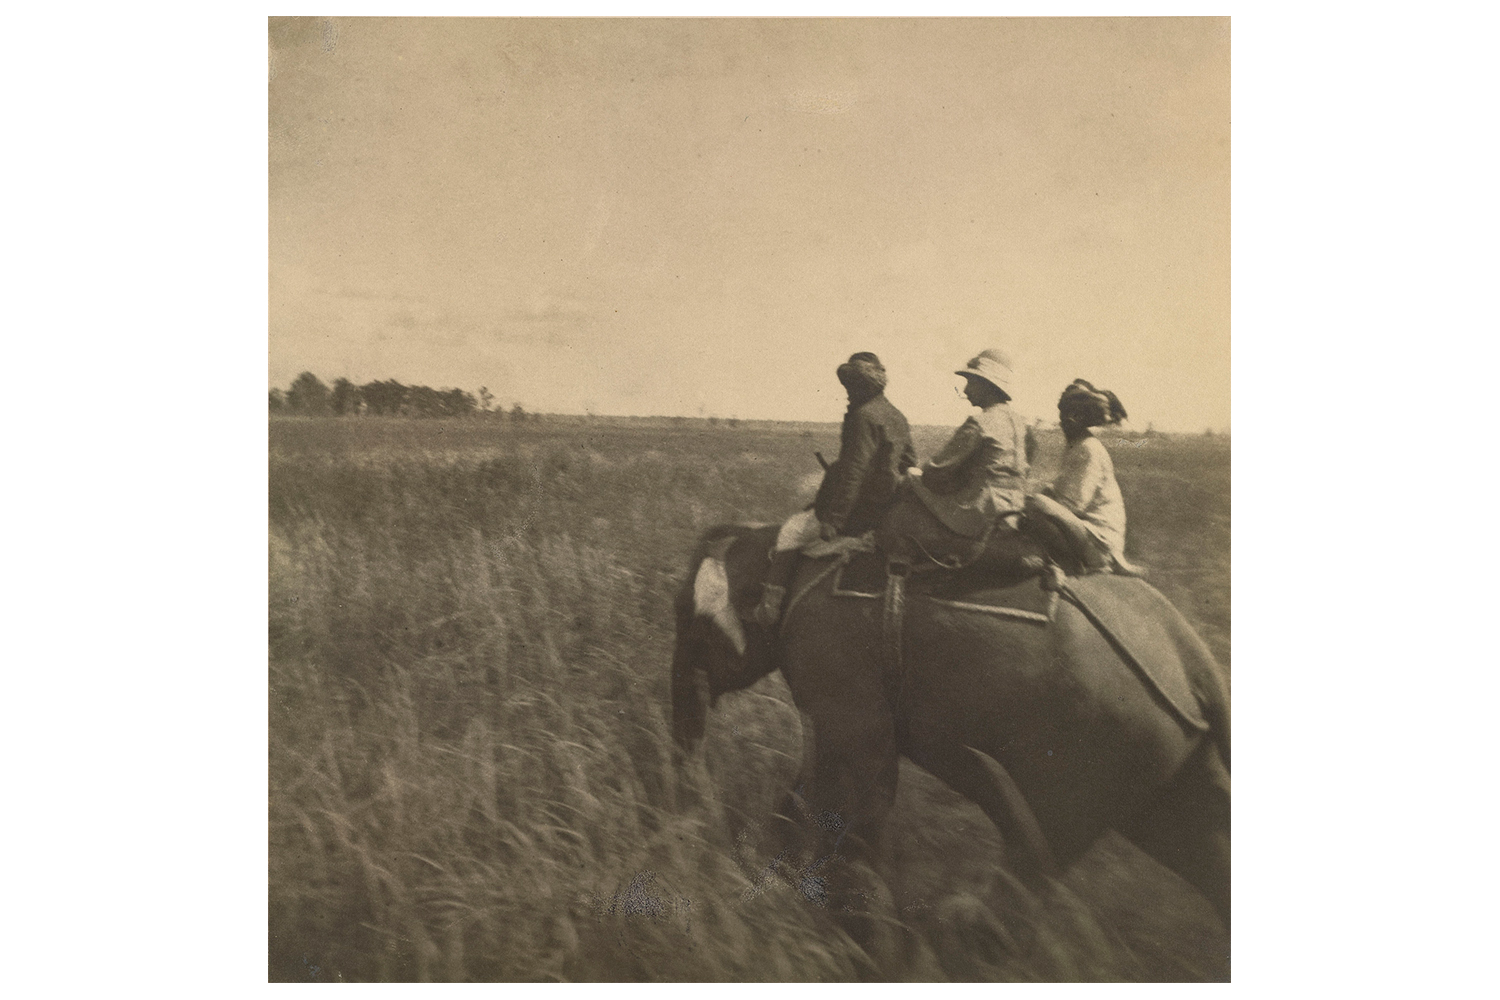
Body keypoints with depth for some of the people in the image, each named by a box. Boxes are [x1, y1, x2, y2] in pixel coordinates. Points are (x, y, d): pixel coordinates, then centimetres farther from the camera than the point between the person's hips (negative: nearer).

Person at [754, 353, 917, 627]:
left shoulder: (863, 416, -17)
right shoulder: (898, 418, 12)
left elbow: (852, 472, -22)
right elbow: (910, 464, 19)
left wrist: (832, 521, -20)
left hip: (858, 513, -9)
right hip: (886, 509, 9)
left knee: (791, 532, 2)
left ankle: (770, 606, 1)